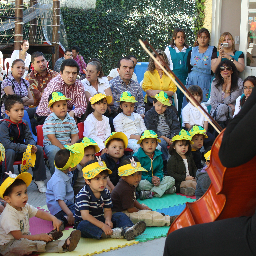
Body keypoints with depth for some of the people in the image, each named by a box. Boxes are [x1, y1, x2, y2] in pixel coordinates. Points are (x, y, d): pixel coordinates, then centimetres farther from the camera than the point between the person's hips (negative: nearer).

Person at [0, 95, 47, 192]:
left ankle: (39, 180, -4)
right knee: (10, 152, -38)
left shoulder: (24, 124, 1)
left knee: (39, 149, -13)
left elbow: (29, 138, 1)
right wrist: (25, 148, -33)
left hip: (21, 151, 5)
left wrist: (32, 146, -25)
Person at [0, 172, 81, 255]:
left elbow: (40, 213, 9)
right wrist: (39, 237, -17)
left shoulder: (25, 207, 2)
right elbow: (19, 237, -25)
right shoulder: (9, 216, -25)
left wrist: (53, 219, -11)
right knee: (22, 244, -36)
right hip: (7, 246, -9)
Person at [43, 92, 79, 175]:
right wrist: (63, 148, -24)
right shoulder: (49, 121, -10)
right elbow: (52, 138, -16)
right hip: (52, 145, -4)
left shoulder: (71, 120, 6)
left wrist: (72, 144, -14)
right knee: (54, 151, -38)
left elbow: (75, 135, 9)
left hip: (67, 144, 4)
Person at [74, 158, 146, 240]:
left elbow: (107, 210, 7)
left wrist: (108, 220, -18)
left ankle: (127, 230, -38)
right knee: (83, 225, -39)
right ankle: (113, 233, -43)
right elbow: (85, 215, -29)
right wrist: (103, 226, -33)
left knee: (120, 215, -6)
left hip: (100, 221, 7)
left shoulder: (105, 192, 1)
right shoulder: (83, 195, -21)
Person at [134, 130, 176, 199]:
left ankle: (152, 193, -26)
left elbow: (159, 170, 8)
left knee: (171, 180, -10)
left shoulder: (158, 156, 4)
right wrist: (150, 179, -27)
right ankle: (165, 189, -27)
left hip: (154, 179, 6)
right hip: (143, 180, -6)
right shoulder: (137, 156, -13)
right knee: (142, 184, -39)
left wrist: (158, 178, -17)